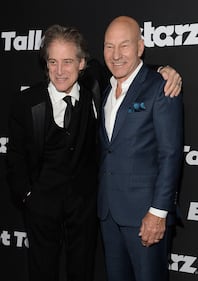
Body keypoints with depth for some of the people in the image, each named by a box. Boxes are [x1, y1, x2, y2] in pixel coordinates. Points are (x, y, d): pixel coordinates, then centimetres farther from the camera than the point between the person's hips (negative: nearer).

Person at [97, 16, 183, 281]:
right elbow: (106, 151, 13)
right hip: (108, 210, 7)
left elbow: (170, 154, -14)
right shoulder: (106, 90, 12)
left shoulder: (161, 87, -10)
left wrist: (158, 212, -17)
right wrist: (103, 202, 9)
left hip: (144, 211, -6)